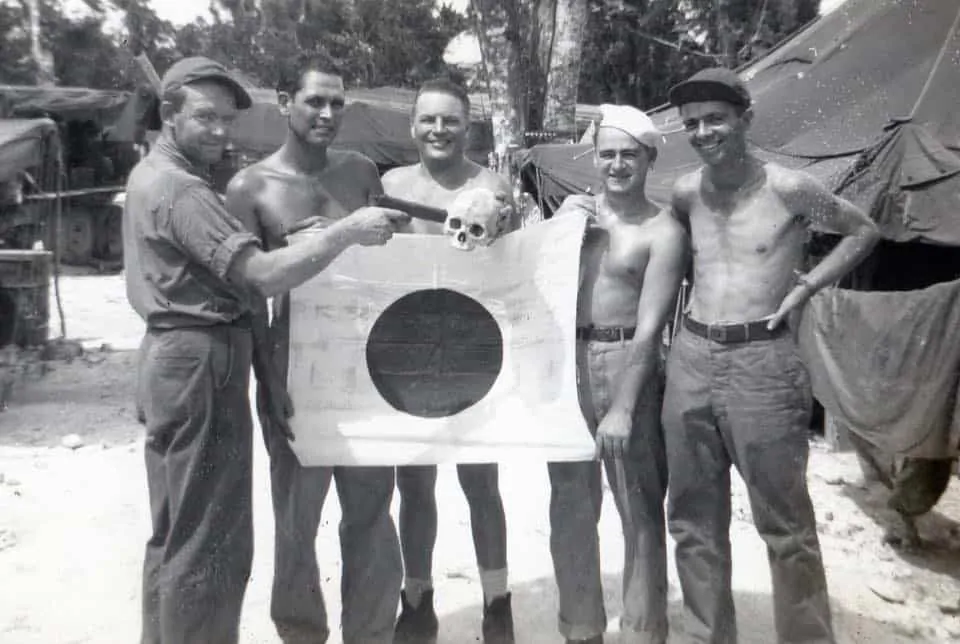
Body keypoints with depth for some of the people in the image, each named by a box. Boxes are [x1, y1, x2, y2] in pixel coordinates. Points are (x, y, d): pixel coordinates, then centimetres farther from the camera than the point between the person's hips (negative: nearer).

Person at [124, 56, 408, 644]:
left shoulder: (153, 174, 16)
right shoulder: (179, 187, -17)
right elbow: (264, 275, -27)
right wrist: (346, 231, -26)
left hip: (175, 358, 11)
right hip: (202, 363, -11)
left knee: (177, 533, 20)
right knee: (211, 539, -1)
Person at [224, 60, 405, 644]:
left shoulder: (361, 171, 6)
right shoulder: (250, 187, -5)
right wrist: (268, 383, -11)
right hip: (295, 359, -3)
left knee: (372, 509, 13)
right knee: (296, 516, 9)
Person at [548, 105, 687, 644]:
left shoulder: (663, 231, -7)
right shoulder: (573, 208, 10)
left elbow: (650, 326, -14)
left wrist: (623, 409, -20)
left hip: (628, 365, -5)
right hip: (568, 365, 5)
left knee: (640, 507, 3)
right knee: (571, 506, 12)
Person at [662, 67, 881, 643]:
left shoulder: (789, 188, -6)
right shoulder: (685, 193, 6)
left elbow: (864, 231, 8)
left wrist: (807, 285, -3)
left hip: (762, 361, -4)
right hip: (691, 357, 5)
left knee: (785, 525, 3)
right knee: (694, 521, 11)